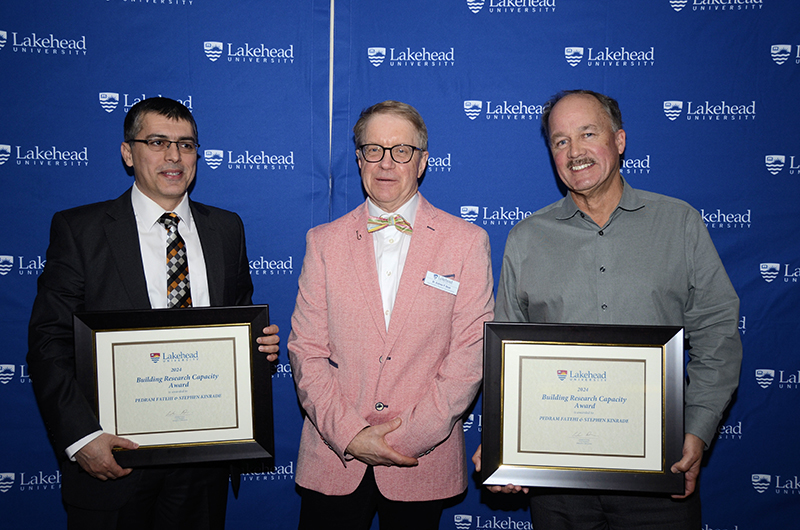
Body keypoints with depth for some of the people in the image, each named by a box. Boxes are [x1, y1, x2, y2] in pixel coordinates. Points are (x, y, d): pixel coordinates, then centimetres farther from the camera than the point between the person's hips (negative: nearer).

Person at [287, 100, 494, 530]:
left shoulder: (467, 242, -1)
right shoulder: (324, 242, 4)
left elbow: (471, 353, -6)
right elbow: (306, 350, 0)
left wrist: (410, 436, -12)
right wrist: (348, 434, -11)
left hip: (422, 463, -1)